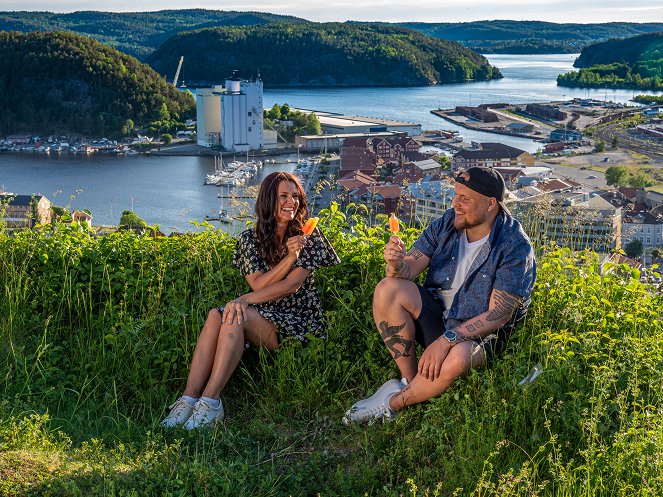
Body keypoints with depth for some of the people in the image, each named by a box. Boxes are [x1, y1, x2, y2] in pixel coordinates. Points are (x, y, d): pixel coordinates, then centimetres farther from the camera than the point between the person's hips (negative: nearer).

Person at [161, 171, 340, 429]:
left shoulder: (308, 236, 0)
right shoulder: (250, 238, 9)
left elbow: (293, 284, -12)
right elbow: (258, 284, -3)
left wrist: (245, 300, -21)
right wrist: (289, 257, -17)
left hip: (298, 323, -4)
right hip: (261, 315, 4)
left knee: (236, 316, -31)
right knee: (216, 315, -27)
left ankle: (210, 401, -36)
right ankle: (189, 398, -35)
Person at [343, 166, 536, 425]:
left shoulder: (515, 247, -17)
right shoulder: (447, 223, -2)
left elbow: (498, 315, -21)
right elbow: (410, 267, -6)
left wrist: (447, 339, -30)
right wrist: (397, 264, -32)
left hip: (480, 332, -5)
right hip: (436, 312, 5)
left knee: (457, 358, -39)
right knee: (388, 289, -21)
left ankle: (394, 402, -12)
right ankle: (410, 381, -12)